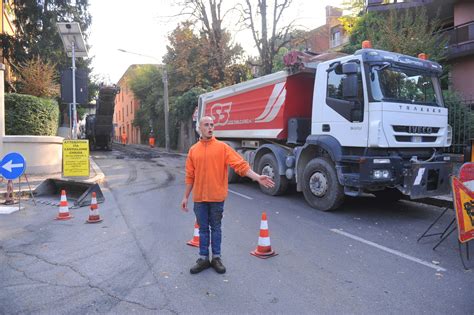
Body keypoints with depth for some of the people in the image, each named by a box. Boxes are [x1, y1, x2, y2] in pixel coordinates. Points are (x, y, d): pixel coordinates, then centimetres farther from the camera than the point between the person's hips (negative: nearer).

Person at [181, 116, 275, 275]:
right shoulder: (193, 150, 5)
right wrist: (185, 197, 9)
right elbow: (190, 176, 9)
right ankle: (203, 258, 25)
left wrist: (257, 177, -23)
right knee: (203, 229, 12)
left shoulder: (222, 147, -3)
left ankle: (216, 258, 24)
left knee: (216, 228, 10)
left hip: (216, 197, -2)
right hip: (199, 197, 2)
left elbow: (240, 164, -12)